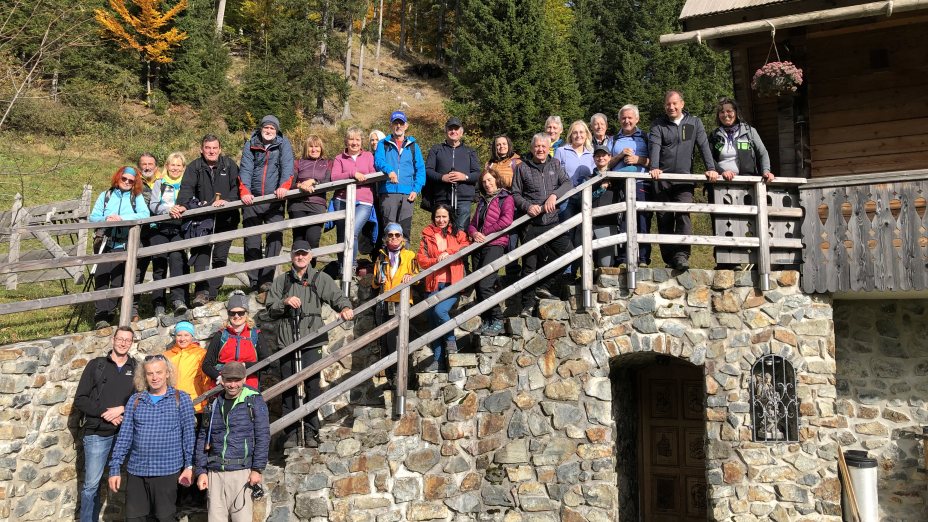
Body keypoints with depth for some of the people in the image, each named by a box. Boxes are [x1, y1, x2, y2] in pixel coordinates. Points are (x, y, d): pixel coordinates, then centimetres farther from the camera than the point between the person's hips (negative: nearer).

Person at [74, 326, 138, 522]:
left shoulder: (136, 368, 8)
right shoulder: (96, 365, 5)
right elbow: (80, 400, 1)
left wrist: (122, 409, -13)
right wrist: (105, 412, -11)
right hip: (98, 434, -1)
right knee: (91, 485, 2)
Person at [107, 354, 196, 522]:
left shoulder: (181, 399, -2)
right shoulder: (135, 400, 6)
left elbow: (188, 434, -2)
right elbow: (124, 436, 6)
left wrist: (189, 465, -6)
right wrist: (115, 468, 2)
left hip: (168, 470, -3)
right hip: (137, 471, 3)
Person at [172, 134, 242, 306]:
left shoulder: (229, 164, 4)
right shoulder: (195, 167, 3)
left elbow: (237, 186, -5)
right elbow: (187, 188, -11)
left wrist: (227, 200, -23)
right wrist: (182, 205, -30)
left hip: (226, 217, 0)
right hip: (203, 217, 0)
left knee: (220, 255, 3)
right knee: (201, 251, -13)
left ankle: (213, 291, 9)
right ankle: (202, 290, -18)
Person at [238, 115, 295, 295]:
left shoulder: (283, 144, 7)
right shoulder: (250, 145, 9)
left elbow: (287, 166, -8)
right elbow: (245, 169, -3)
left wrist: (284, 186, -26)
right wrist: (245, 191, -19)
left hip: (274, 200, -1)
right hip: (252, 200, 1)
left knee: (275, 237, -12)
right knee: (251, 241, 1)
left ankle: (266, 280, -10)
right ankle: (254, 283, 6)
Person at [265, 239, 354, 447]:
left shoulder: (321, 278, 10)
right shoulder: (281, 281, 16)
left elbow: (337, 296, -2)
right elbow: (270, 309, 11)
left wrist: (345, 307, -23)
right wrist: (284, 302, -9)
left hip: (312, 339, -2)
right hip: (287, 339, 2)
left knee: (312, 385, -6)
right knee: (288, 387, 3)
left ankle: (312, 432, 2)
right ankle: (290, 434, 10)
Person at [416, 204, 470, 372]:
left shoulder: (457, 233, 9)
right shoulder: (427, 236, 12)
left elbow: (466, 246, -8)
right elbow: (421, 258, 3)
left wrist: (449, 252, -18)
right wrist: (437, 260, -14)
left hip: (453, 283, -3)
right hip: (434, 284, 3)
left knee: (440, 310, -25)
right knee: (433, 320, 2)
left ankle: (451, 340, 0)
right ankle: (438, 360, 8)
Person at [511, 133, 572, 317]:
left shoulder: (555, 165, 14)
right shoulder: (522, 168, 7)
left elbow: (567, 183, 0)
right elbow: (515, 194, 5)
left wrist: (554, 195, -18)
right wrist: (527, 206, -13)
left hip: (552, 221, 2)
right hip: (531, 224, -2)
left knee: (567, 250, -13)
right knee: (529, 264, -1)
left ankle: (543, 285, 7)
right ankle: (528, 304, 9)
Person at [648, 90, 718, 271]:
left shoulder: (694, 123, 11)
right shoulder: (658, 125, 7)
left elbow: (704, 146, 3)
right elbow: (654, 146, -9)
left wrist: (711, 168, -10)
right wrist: (654, 167, -26)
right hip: (662, 178, 0)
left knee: (684, 214, -16)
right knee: (664, 218, 0)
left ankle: (681, 255, -21)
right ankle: (669, 258, 5)